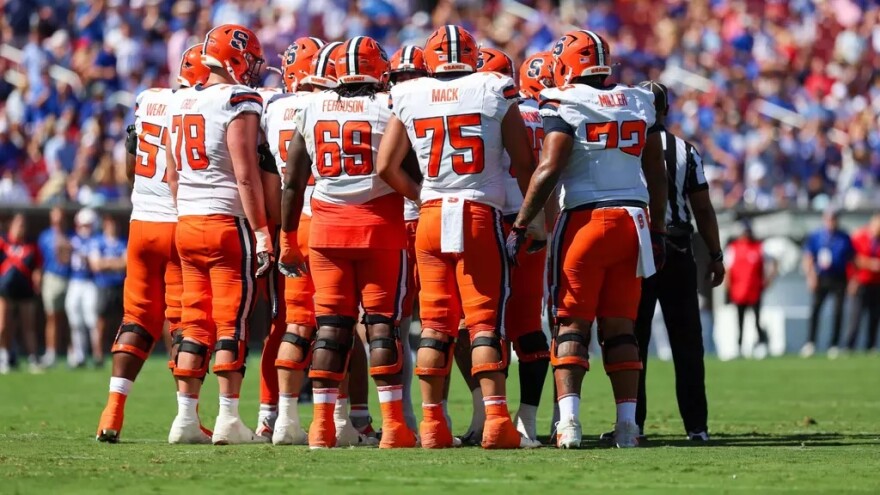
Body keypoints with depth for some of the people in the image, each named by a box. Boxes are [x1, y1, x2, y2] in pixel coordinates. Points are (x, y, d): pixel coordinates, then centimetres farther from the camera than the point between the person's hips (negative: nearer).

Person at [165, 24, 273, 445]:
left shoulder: (180, 103, 13)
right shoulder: (238, 102, -10)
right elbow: (245, 175, -15)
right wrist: (261, 231, -13)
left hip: (187, 222, 7)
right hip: (228, 222, -7)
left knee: (195, 324, 10)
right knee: (232, 323, -3)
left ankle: (186, 418, 9)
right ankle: (228, 420, -3)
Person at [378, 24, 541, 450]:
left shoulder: (410, 99, 4)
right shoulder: (496, 94, -1)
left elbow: (386, 167, 2)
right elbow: (525, 164, 0)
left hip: (431, 218, 2)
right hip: (481, 215, -2)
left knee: (435, 323, 7)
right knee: (485, 321, -2)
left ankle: (432, 423, 5)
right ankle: (496, 420, -10)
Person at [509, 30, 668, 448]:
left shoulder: (564, 105, -5)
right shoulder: (639, 103, 12)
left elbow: (549, 170, -14)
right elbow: (657, 173, 15)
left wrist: (519, 226, -11)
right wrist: (658, 231, 22)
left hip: (585, 220, -4)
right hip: (633, 220, 4)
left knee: (571, 324, -1)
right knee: (621, 327, 8)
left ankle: (569, 422, -12)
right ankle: (627, 425, 3)